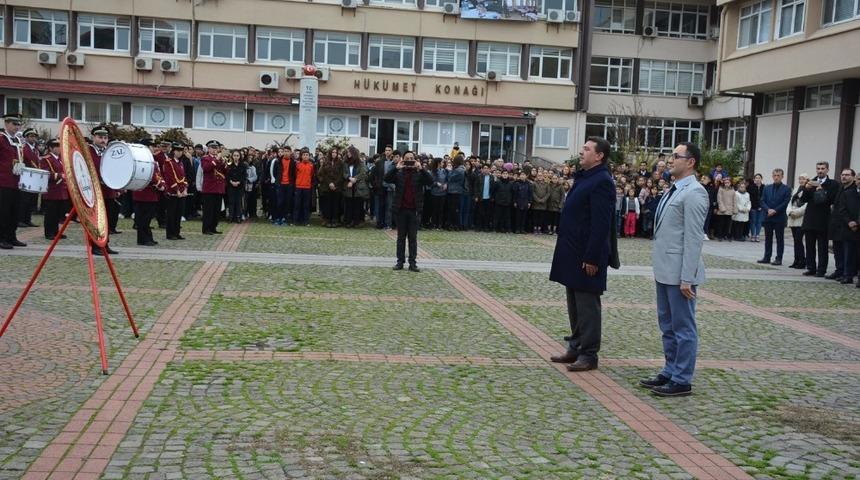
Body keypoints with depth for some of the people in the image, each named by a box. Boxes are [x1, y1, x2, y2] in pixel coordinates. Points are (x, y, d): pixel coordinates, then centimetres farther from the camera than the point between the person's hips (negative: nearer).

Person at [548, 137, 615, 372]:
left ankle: (589, 355, 9)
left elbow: (601, 224, -21)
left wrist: (592, 258, -22)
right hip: (573, 253, 10)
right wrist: (567, 252, 16)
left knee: (587, 305, 0)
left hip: (586, 256, -10)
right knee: (574, 303, 16)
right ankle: (576, 348, 26)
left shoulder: (601, 181, -16)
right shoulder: (583, 177, 14)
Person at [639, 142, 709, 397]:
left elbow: (694, 238, -18)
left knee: (683, 327, 1)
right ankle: (670, 372, 29)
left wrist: (687, 278, -20)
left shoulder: (693, 193, -15)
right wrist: (659, 266, 15)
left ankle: (682, 380, 9)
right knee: (667, 325, 17)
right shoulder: (673, 190, 13)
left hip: (679, 273, -9)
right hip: (664, 270, 9)